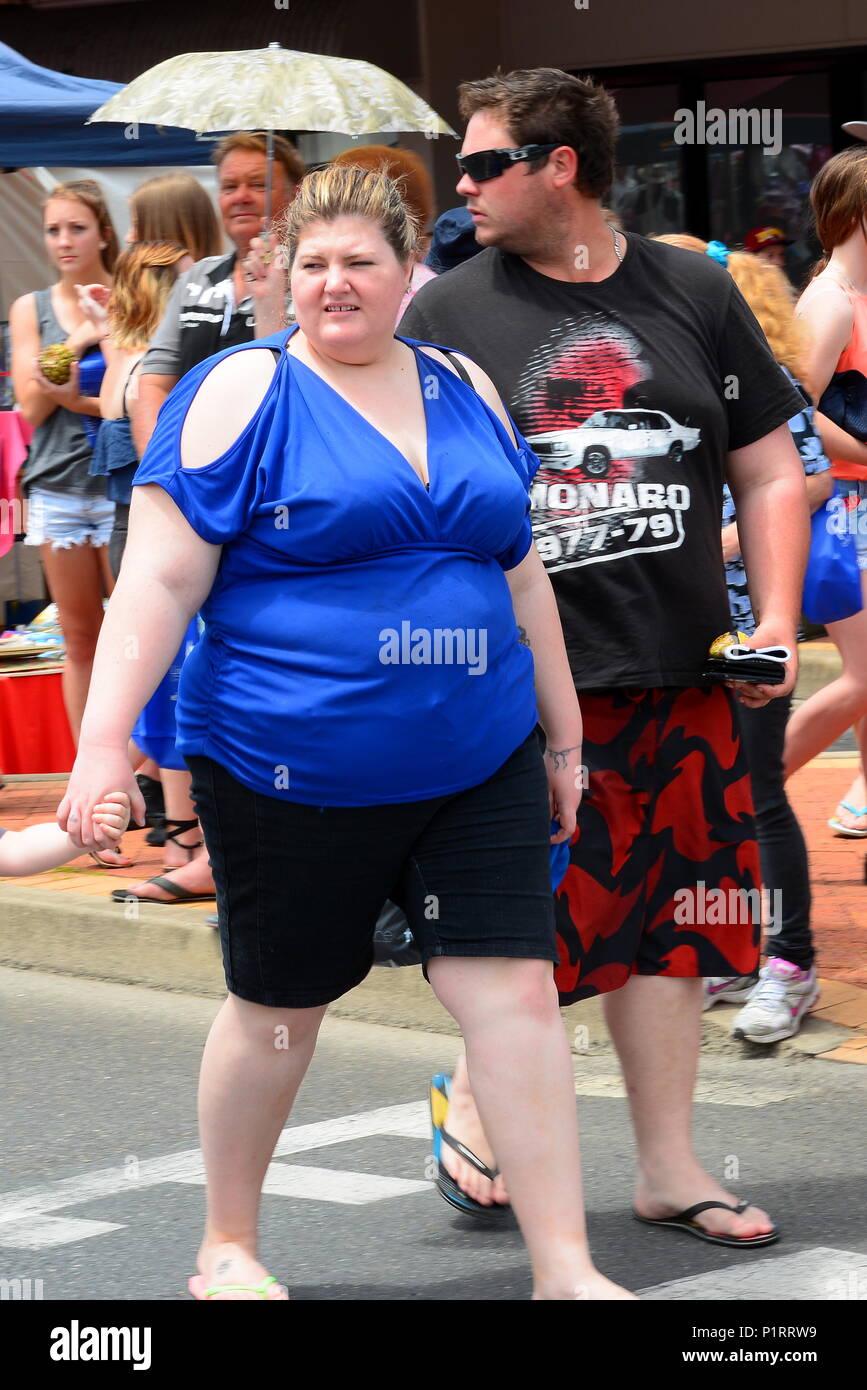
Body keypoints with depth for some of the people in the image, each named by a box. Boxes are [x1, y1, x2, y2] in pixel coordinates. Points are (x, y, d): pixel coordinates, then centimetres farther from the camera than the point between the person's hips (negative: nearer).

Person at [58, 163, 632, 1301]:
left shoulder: (466, 392, 11)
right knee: (280, 1008, 8)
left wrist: (564, 736, 18)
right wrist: (105, 739, -17)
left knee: (518, 993, -5)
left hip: (478, 770, 4)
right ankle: (228, 1247, 29)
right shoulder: (242, 393, -5)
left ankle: (565, 1271, -2)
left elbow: (520, 574, 18)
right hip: (291, 772, -4)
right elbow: (160, 581, -9)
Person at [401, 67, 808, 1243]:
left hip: (678, 678, 2)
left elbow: (768, 473, 11)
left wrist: (776, 626, 1)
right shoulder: (447, 316, 2)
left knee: (668, 922, 6)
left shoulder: (696, 296, 7)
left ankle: (669, 1166, 16)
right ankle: (478, 1096, 25)